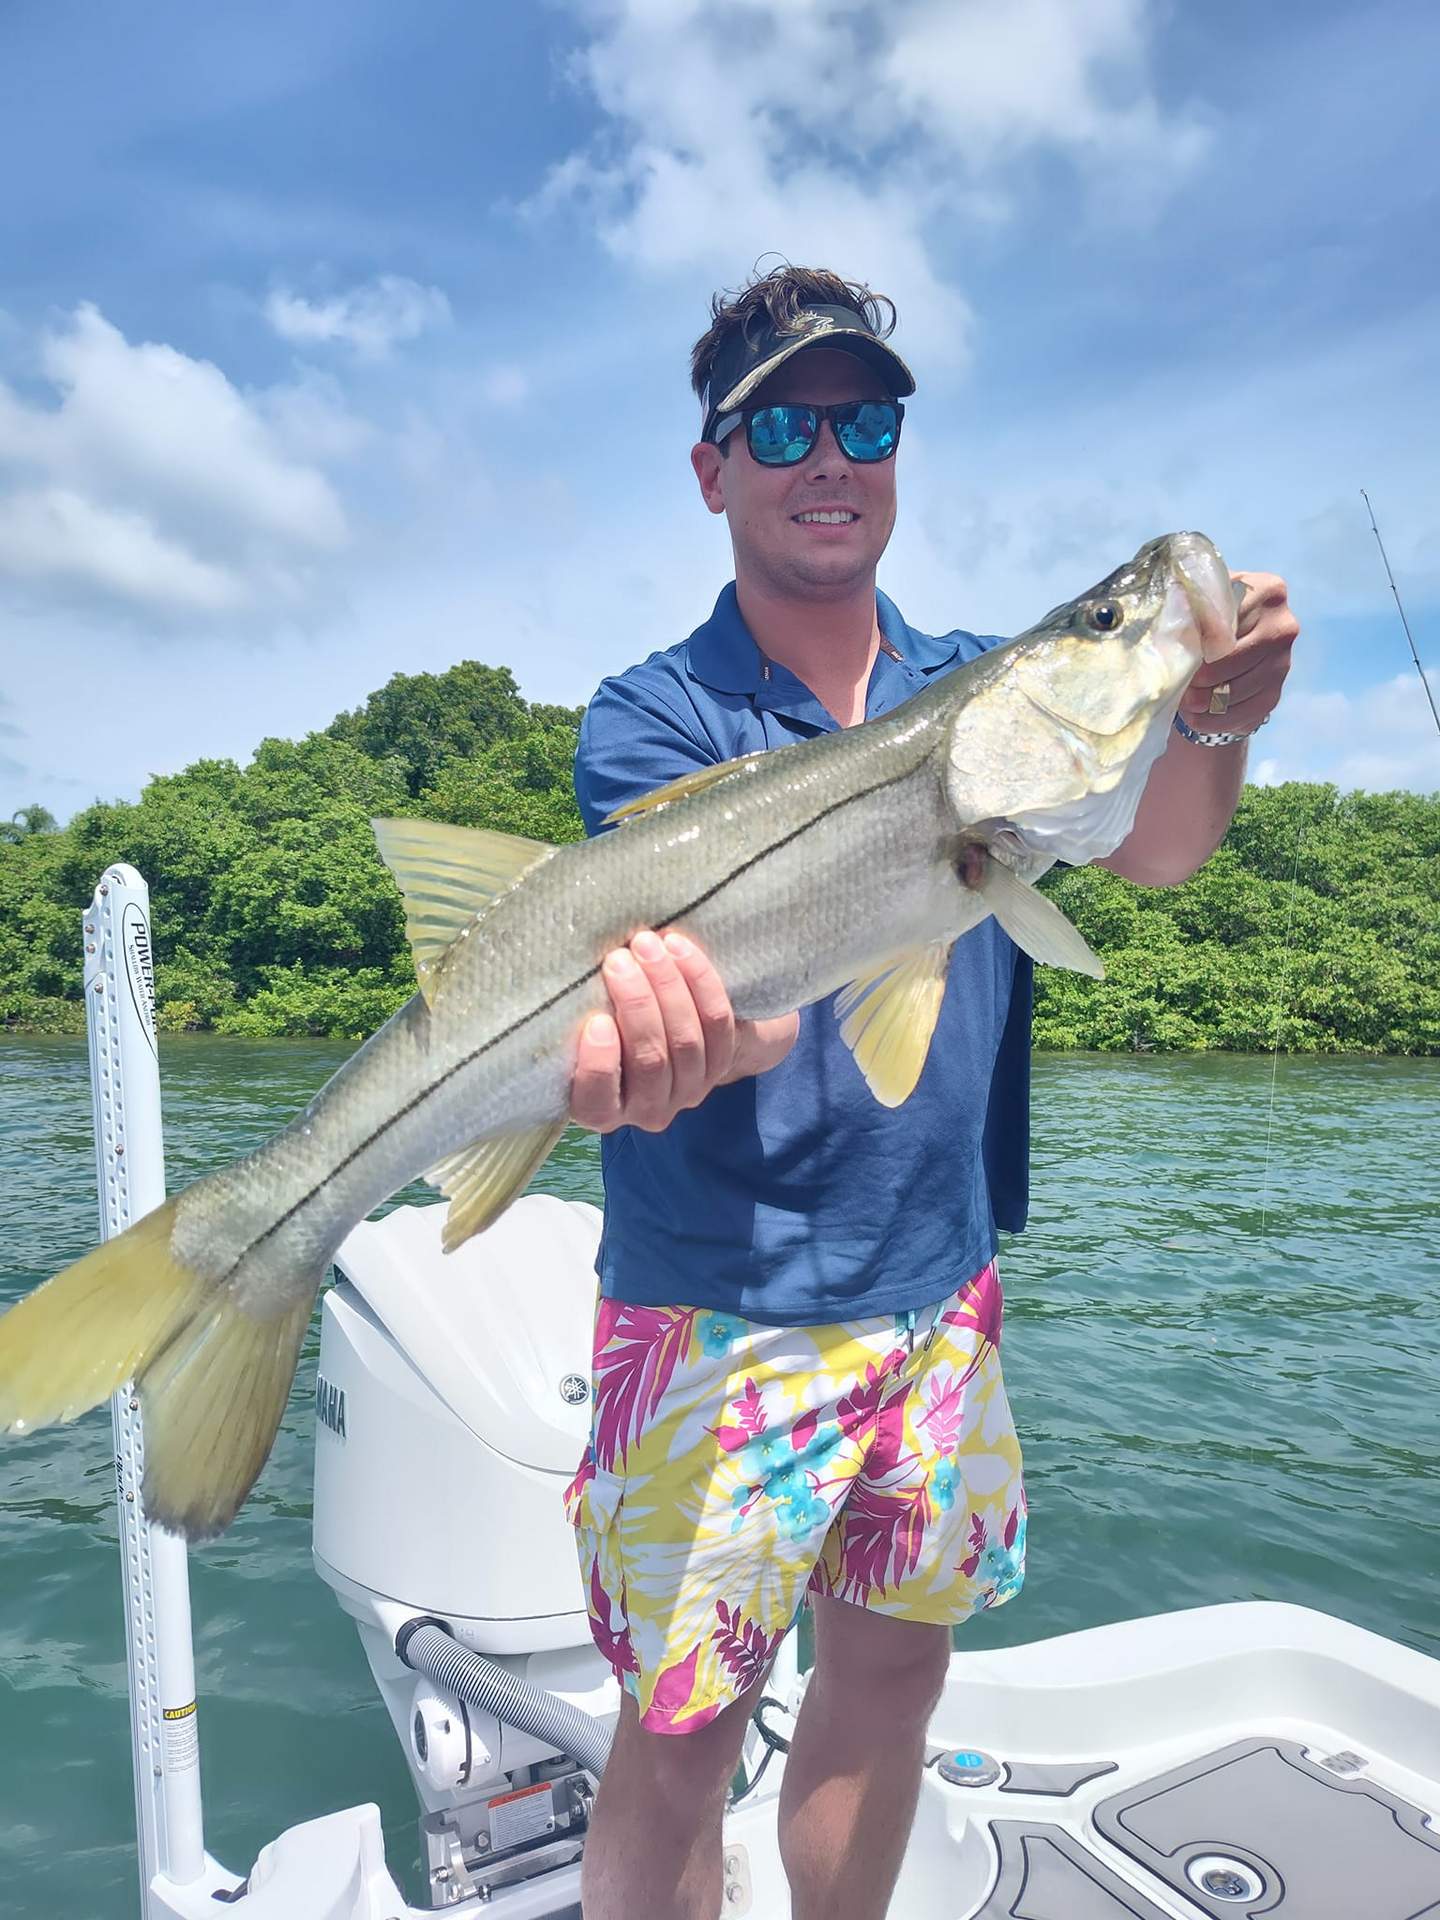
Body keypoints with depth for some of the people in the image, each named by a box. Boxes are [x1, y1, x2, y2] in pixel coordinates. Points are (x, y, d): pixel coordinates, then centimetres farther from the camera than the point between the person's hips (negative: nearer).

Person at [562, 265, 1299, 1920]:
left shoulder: (982, 685, 5)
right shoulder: (656, 719, -9)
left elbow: (1152, 850, -9)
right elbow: (751, 996, -24)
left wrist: (1210, 717, -30)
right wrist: (674, 1034, -47)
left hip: (940, 1279, 5)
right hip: (725, 1302, -4)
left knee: (894, 1666, 19)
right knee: (684, 1729, 5)